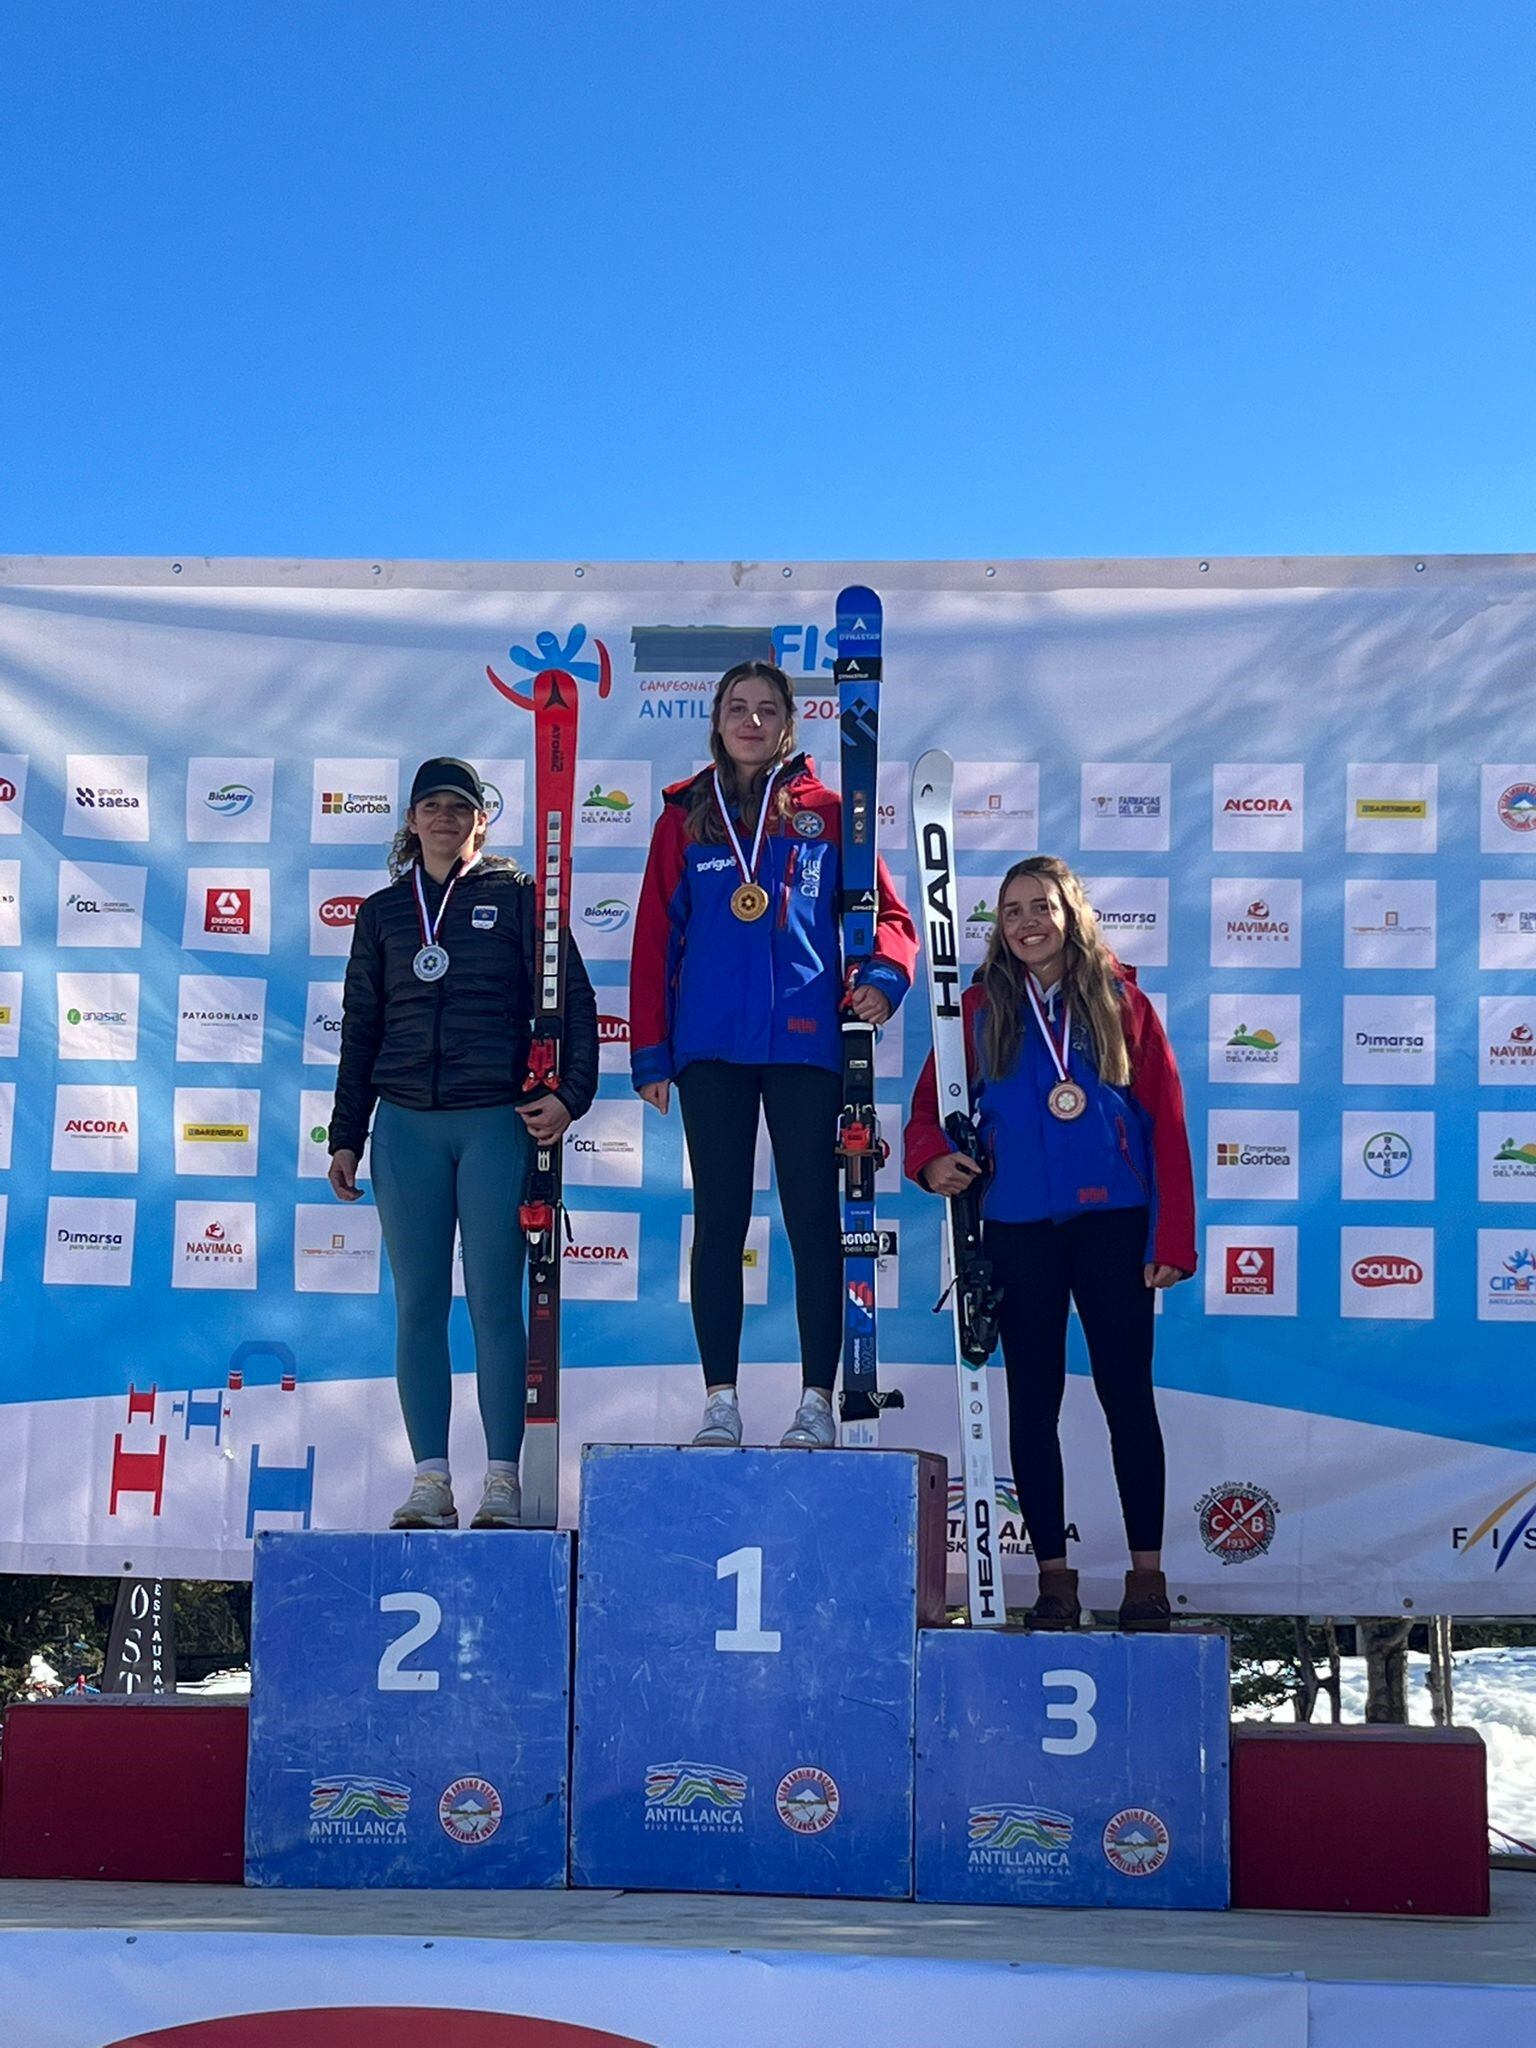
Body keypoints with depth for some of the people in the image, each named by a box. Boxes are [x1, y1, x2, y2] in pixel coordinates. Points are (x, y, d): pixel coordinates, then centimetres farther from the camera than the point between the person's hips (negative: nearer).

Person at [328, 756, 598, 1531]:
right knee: (418, 1305, 2)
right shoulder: (383, 911, 14)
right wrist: (346, 1137, 11)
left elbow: (572, 998, 1)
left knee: (494, 1301, -4)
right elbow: (359, 1030, 16)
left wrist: (570, 1093, -11)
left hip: (496, 1122, -3)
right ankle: (430, 1480, 6)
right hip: (407, 1125, 3)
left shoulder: (515, 896, 5)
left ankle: (502, 1479, 1)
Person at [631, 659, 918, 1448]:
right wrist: (650, 1051, 3)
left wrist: (884, 975, -15)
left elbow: (886, 910, 6)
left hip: (806, 1043, -1)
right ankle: (719, 1400, 10)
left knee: (812, 1219, 1)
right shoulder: (685, 816, 10)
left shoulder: (827, 811, 7)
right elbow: (654, 937, 8)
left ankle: (817, 1400, 7)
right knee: (718, 1221, 4)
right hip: (711, 1048, 1)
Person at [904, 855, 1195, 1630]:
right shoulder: (981, 1009, 6)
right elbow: (931, 1104, 8)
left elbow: (1165, 1122, 1)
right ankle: (1053, 1572, 16)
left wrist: (1171, 1238, -5)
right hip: (1017, 1227, 2)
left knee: (1127, 1395, 3)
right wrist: (930, 1159, -15)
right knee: (1033, 1400, 7)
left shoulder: (1120, 1001, 2)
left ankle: (1147, 1570, 12)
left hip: (1111, 1223, -1)